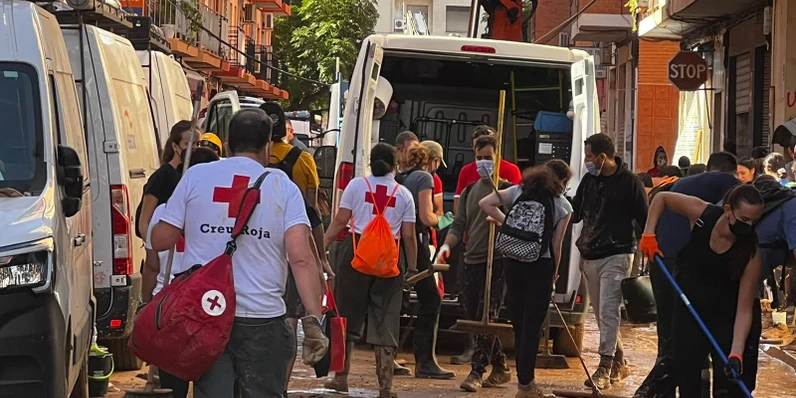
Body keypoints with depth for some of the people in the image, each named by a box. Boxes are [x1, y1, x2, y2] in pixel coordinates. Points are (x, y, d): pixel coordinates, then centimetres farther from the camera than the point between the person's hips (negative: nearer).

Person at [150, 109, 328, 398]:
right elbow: (301, 259, -11)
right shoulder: (283, 187, 1)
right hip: (261, 320, -1)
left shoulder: (195, 177, 4)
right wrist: (314, 321, -12)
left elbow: (160, 240, 6)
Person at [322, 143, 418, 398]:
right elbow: (409, 236, 3)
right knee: (385, 322, 4)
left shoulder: (356, 185, 3)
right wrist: (412, 268, 10)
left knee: (348, 315, 10)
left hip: (356, 253, 0)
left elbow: (339, 221, -2)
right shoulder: (404, 194, 5)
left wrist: (321, 248, 2)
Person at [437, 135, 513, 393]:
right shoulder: (469, 191, 17)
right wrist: (447, 246, -2)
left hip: (496, 263, -7)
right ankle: (500, 368, 21)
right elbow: (459, 225, 15)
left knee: (486, 318, -11)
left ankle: (477, 372, -11)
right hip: (471, 262, 7)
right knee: (475, 319, 9)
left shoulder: (506, 188, -2)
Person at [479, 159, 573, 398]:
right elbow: (556, 245, -2)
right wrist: (553, 275, 10)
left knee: (519, 325, 11)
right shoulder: (563, 205, 1)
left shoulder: (519, 191, 9)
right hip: (541, 265, -4)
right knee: (532, 327, 2)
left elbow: (485, 204, 4)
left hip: (512, 262, 4)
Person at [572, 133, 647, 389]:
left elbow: (644, 219, -4)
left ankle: (605, 367, -12)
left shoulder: (629, 182, -7)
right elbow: (575, 214, 19)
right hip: (591, 256, 7)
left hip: (616, 256, -7)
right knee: (601, 313, 11)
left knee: (608, 310, -13)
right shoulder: (589, 180, 10)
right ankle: (618, 362, 24)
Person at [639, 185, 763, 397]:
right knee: (685, 372, 9)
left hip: (726, 316, -2)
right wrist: (649, 234, -12)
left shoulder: (750, 252, -25)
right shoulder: (702, 213, -21)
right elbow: (662, 197, -3)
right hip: (689, 307, 2)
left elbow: (744, 309, -24)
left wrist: (736, 352, -33)